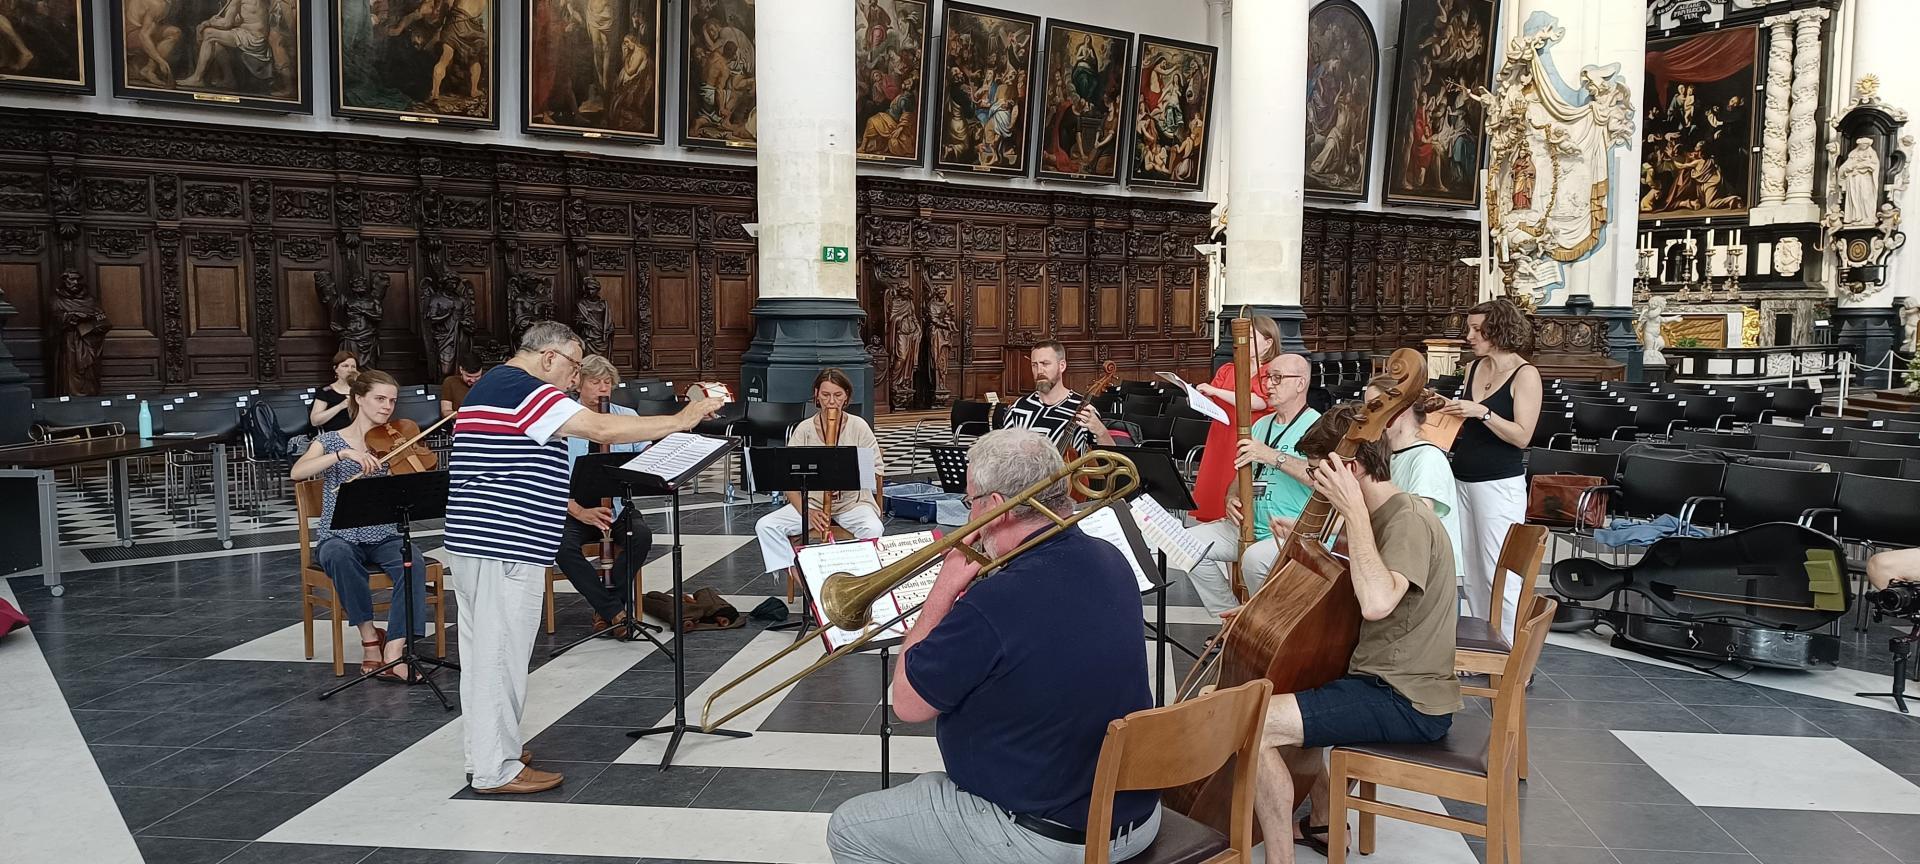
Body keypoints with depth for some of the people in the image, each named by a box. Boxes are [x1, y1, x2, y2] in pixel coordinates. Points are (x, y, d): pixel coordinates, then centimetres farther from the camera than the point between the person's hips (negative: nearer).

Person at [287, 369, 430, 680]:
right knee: (339, 555, -38)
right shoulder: (330, 440, 2)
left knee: (414, 561, -32)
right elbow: (297, 473, -18)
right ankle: (368, 634, -20)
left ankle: (393, 653, -35)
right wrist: (343, 453, -30)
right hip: (339, 538, -1)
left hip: (384, 538, 1)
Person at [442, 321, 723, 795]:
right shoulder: (524, 390, -15)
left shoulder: (488, 386, 19)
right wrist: (680, 420, -17)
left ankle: (487, 750, 27)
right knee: (500, 654, -3)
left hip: (474, 541, 11)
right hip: (507, 547, -11)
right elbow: (603, 429, -23)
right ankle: (496, 770, 5)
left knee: (483, 650, 16)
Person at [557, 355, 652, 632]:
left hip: (617, 505, 2)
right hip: (575, 508, -1)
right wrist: (580, 512, -21)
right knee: (563, 546, -31)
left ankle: (604, 609, -16)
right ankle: (615, 611, -22)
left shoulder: (628, 417, 7)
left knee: (642, 535, -29)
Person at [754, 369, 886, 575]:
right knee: (765, 526, -20)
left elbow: (876, 470, -3)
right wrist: (807, 513, -21)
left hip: (852, 501, -2)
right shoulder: (804, 429, 0)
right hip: (811, 501, 2)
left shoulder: (858, 426, -1)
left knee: (874, 529, -34)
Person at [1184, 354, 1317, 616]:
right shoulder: (1262, 425, 18)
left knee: (1254, 559, -36)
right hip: (1249, 525, 8)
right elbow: (1242, 473, 21)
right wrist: (1232, 497, -2)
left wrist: (1274, 456, -28)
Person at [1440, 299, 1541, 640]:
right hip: (1463, 480, 7)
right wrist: (1448, 408, 2)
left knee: (1499, 573, -5)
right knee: (1470, 570, 12)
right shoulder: (1474, 368, 11)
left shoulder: (1524, 374, -9)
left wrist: (1482, 412, -23)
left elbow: (1522, 436, -15)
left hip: (1500, 484, -7)